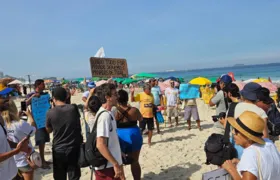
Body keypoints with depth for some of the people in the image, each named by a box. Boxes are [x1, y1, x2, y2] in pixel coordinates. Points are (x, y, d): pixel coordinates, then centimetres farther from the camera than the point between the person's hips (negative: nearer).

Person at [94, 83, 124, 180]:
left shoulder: (108, 113, 6)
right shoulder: (105, 115, -22)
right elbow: (100, 145, -26)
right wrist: (115, 164, -23)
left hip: (110, 164, 9)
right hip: (107, 166, -9)